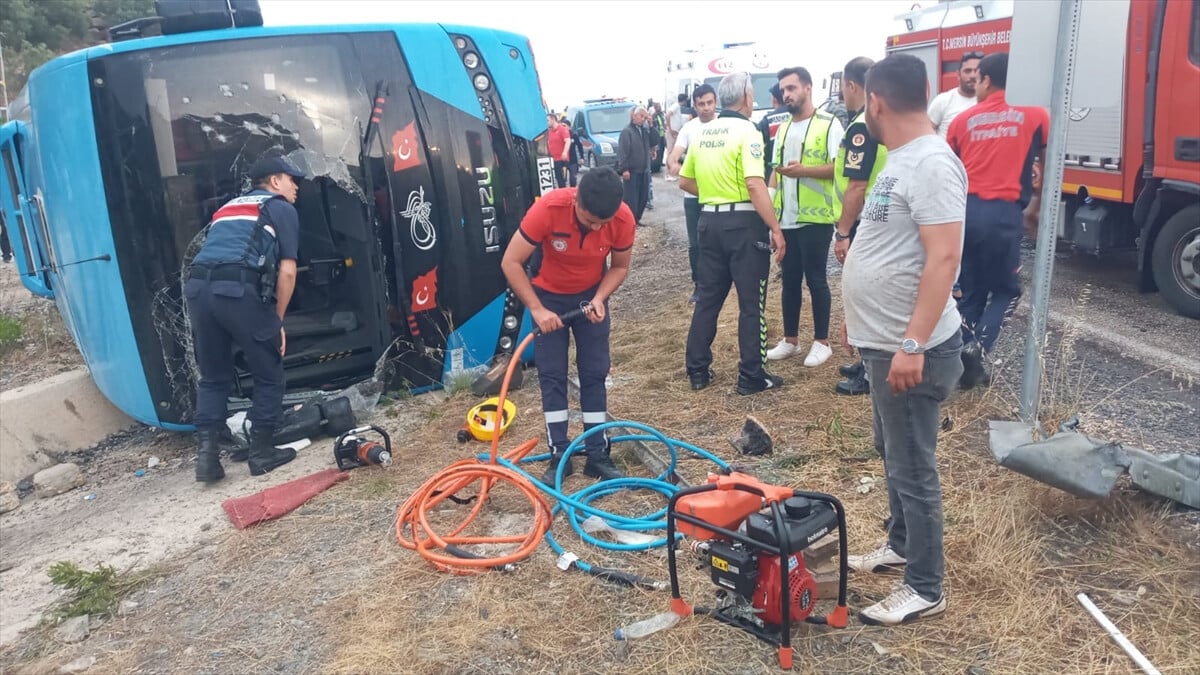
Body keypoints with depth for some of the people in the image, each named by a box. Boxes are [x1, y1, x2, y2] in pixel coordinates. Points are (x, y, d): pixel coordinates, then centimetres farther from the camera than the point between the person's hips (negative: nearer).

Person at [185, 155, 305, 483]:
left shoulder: (228, 207, 34)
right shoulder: (282, 209, 13)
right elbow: (287, 272, 4)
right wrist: (277, 321, 12)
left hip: (198, 287, 6)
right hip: (239, 289, -6)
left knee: (213, 376, 18)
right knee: (269, 375, 10)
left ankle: (207, 453, 10)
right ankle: (262, 452, 14)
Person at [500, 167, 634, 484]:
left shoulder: (624, 219, -26)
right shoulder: (547, 209, -33)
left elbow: (620, 267, -7)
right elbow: (510, 263, -25)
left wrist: (599, 299, -23)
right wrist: (537, 309, -27)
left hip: (591, 296, 2)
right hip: (548, 296, -1)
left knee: (595, 373, 1)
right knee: (551, 374, -2)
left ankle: (598, 454, 10)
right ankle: (559, 455, 6)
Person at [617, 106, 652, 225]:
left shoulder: (644, 131, 14)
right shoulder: (627, 131, -9)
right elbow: (622, 151, -15)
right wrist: (624, 169, -21)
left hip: (644, 170, 7)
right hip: (632, 171, -7)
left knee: (643, 197, 10)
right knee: (631, 198, -5)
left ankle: (636, 219, 21)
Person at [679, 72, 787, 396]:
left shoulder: (702, 132, 10)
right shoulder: (746, 130, -12)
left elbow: (685, 181, 16)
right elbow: (755, 185, -22)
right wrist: (776, 228, -19)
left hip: (710, 220, 7)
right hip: (744, 222, -7)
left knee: (707, 297, 14)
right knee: (752, 302, 3)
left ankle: (697, 370, 19)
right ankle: (752, 376, 9)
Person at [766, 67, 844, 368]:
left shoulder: (828, 124, -6)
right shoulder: (783, 127, 16)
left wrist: (804, 170, -24)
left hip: (815, 217, -6)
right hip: (785, 218, 6)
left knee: (815, 279, 0)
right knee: (789, 279, 12)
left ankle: (822, 342, 12)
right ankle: (790, 340, 22)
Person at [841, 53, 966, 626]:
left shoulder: (931, 162, -20)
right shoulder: (901, 160, 11)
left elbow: (943, 258, -27)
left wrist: (913, 344, -29)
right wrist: (860, 316, 23)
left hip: (910, 349, -10)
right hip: (884, 341, 10)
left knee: (911, 469, 1)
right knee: (893, 455, 22)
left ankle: (925, 588, 16)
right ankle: (901, 544, 40)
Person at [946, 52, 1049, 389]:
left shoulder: (964, 119, 10)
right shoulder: (1035, 114, 5)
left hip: (965, 210, 3)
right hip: (1003, 213, -3)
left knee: (970, 291, 14)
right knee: (1006, 289, 13)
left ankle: (965, 362, 16)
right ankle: (979, 346, -7)